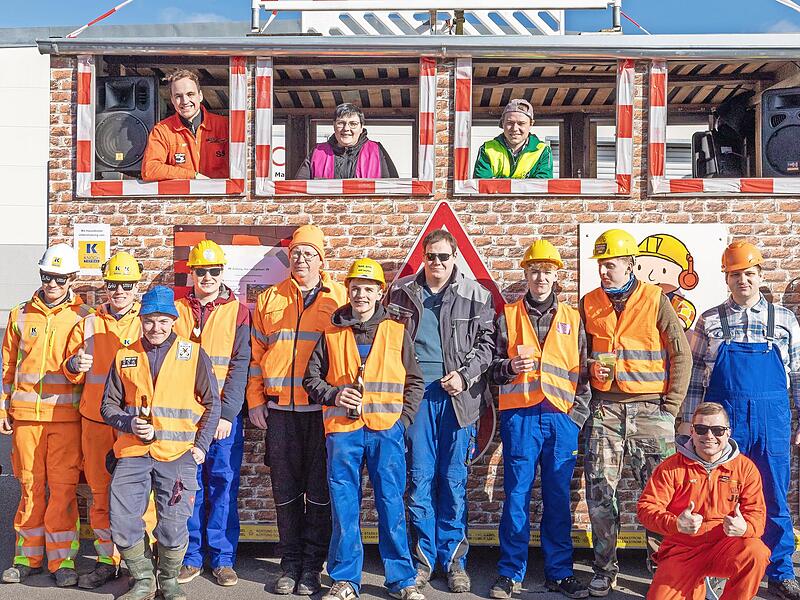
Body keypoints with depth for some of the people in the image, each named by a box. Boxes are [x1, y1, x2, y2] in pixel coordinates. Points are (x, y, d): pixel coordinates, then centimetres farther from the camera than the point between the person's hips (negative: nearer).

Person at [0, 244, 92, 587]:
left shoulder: (83, 317, 3)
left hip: (66, 415, -2)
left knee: (63, 487, -3)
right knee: (30, 486, 8)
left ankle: (62, 560, 7)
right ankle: (28, 557, 19)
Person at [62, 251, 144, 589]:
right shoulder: (88, 325, 10)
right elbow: (72, 374, 14)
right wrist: (75, 365, -9)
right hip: (95, 421, 3)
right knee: (101, 493, 10)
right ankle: (107, 559, 22)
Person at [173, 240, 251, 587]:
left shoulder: (238, 312, 2)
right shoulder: (177, 310, 8)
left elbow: (240, 366, -4)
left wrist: (227, 412, -12)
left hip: (224, 415, -1)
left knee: (223, 484, 3)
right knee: (189, 485, 6)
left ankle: (222, 558, 14)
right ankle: (192, 557, 18)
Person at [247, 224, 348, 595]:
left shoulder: (340, 298, 4)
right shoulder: (270, 299, 12)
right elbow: (256, 352, 14)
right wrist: (255, 400, 7)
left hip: (323, 410, -2)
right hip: (280, 410, 3)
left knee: (320, 491, 3)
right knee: (285, 491, 9)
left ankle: (312, 565, 15)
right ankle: (290, 563, 21)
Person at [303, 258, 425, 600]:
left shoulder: (396, 333, 7)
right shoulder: (332, 334, 8)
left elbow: (415, 382, 10)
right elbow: (311, 378, 11)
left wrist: (403, 418, 0)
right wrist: (332, 395, -7)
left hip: (386, 430, 0)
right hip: (342, 430, 1)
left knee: (392, 504, 3)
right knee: (344, 507, 6)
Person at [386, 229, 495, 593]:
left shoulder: (475, 295, 4)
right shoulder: (401, 291, 9)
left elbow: (487, 342, 5)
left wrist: (464, 374, -8)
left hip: (458, 395, -1)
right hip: (415, 394, 1)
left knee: (454, 480, 4)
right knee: (419, 478, 4)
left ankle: (454, 559, 16)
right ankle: (424, 558, 16)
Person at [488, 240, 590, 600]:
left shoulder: (572, 319, 13)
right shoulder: (508, 316, 9)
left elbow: (584, 372, 12)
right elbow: (492, 367, 9)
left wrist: (577, 415, 2)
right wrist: (509, 367, -13)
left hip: (561, 418, 1)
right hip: (520, 417, -1)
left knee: (558, 499, 5)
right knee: (516, 496, 1)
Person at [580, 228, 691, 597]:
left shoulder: (656, 301, 0)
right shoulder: (589, 304, 8)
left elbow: (681, 355, 1)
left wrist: (670, 406, -3)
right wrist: (591, 370, -3)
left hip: (650, 408, -2)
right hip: (605, 408, 2)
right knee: (599, 490, 0)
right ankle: (604, 567, 13)